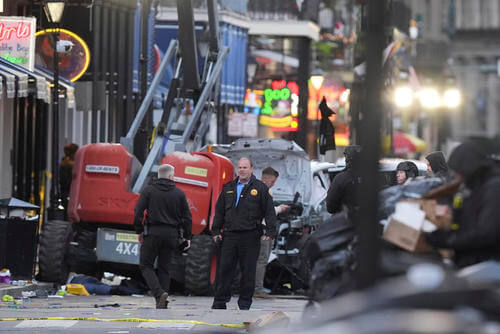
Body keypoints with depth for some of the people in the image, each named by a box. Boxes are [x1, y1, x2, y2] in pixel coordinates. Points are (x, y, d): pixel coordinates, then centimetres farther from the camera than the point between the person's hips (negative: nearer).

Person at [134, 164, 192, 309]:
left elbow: (138, 212, -5)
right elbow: (187, 217, 5)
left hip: (152, 232, -3)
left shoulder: (149, 190, -1)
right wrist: (187, 237, 13)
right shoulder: (179, 193, 5)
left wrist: (139, 231, 5)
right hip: (171, 235, 3)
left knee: (146, 265, 5)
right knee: (164, 267, 12)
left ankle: (159, 293, -17)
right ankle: (162, 303, 7)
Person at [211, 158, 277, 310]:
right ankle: (220, 302, 6)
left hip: (250, 236, -3)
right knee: (224, 269, 1)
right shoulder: (228, 188, 15)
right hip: (230, 235, 3)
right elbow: (219, 211, 18)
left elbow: (269, 211, 0)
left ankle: (245, 302, 9)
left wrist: (270, 231, -9)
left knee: (248, 271, 1)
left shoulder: (260, 188, 3)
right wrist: (216, 231, 11)